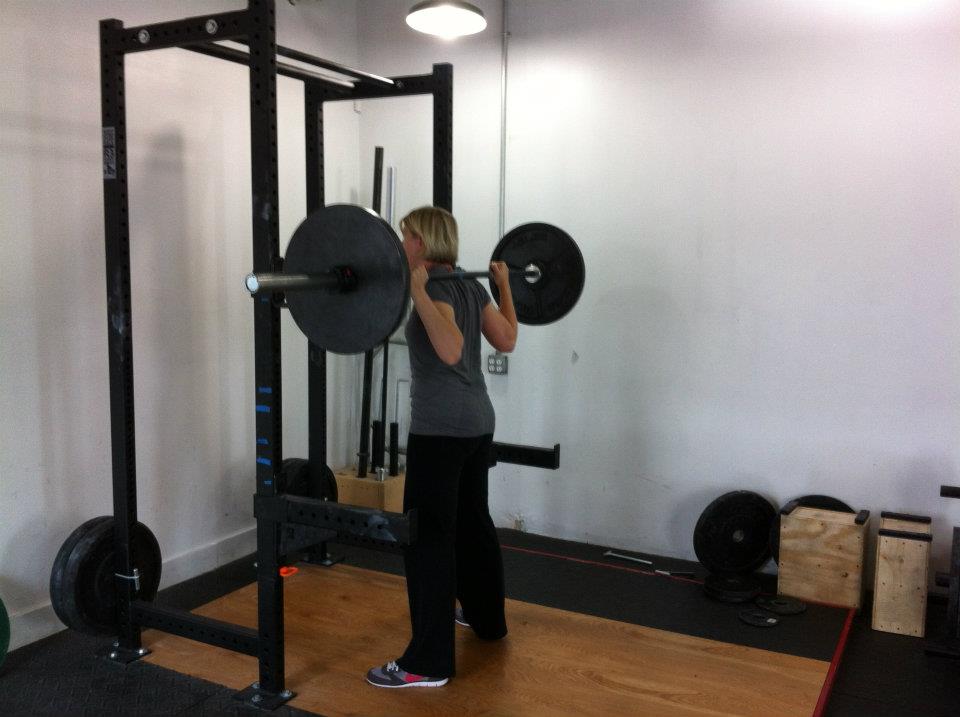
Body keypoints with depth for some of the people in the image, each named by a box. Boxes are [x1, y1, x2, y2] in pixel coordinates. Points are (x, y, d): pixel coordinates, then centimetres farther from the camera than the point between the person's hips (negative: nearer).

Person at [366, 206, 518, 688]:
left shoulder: (437, 287, -16)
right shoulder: (469, 285, 11)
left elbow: (451, 350, -31)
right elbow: (506, 341, 14)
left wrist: (418, 293, -33)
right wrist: (505, 286, 23)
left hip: (440, 426, -10)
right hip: (476, 419, 10)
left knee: (428, 536, -5)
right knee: (472, 521, 22)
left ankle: (428, 663, 1)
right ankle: (487, 618, 39)